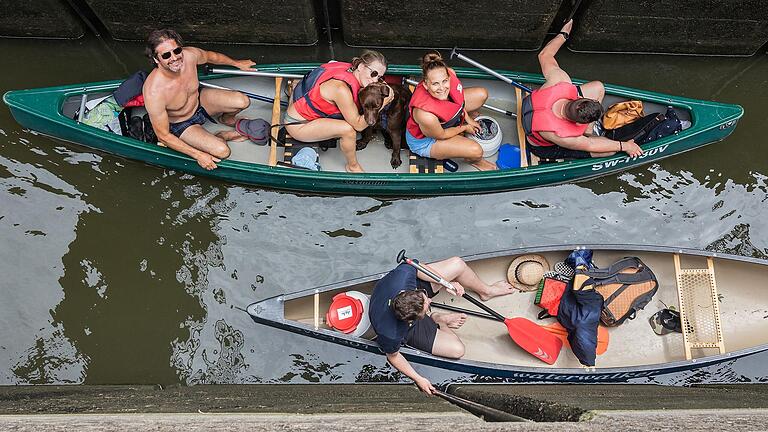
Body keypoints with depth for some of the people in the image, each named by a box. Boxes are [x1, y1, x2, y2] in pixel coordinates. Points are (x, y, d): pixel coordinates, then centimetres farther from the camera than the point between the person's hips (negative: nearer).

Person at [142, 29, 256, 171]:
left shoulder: (190, 55, -25)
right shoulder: (153, 93, -38)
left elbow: (210, 56, 3)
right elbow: (163, 135, -26)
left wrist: (237, 63, 18)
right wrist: (197, 155, -26)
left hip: (199, 100, 5)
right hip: (181, 125, -5)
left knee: (242, 101, -12)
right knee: (222, 151, -25)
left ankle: (225, 119, 24)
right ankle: (221, 137, 14)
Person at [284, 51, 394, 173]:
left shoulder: (350, 71, -9)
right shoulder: (341, 88, -33)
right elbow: (358, 125, -25)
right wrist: (381, 105, -29)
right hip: (297, 124, -9)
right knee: (349, 129, -23)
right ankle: (353, 166, 2)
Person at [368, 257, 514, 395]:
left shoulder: (403, 274, -39)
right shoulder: (391, 335, -44)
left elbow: (419, 269, -14)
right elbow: (393, 356, -21)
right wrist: (418, 379, -15)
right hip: (410, 330, -4)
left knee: (457, 264, -7)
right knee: (457, 350, -12)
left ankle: (485, 290, 26)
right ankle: (437, 320, 19)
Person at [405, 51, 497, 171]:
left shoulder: (450, 73, -29)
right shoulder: (425, 115, -46)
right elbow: (441, 135, -23)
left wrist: (467, 118, 5)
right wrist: (464, 128, -7)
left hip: (445, 118, 7)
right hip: (425, 140, -7)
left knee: (482, 94, 3)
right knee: (476, 151, -15)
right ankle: (474, 160, 26)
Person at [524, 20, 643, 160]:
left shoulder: (558, 80, -34)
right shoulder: (560, 136, -44)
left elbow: (544, 55, -14)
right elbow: (589, 145, -25)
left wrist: (563, 34, 3)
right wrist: (624, 146, -12)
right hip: (545, 148, -6)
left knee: (598, 87, -2)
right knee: (610, 150, -15)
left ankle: (586, 131, 12)